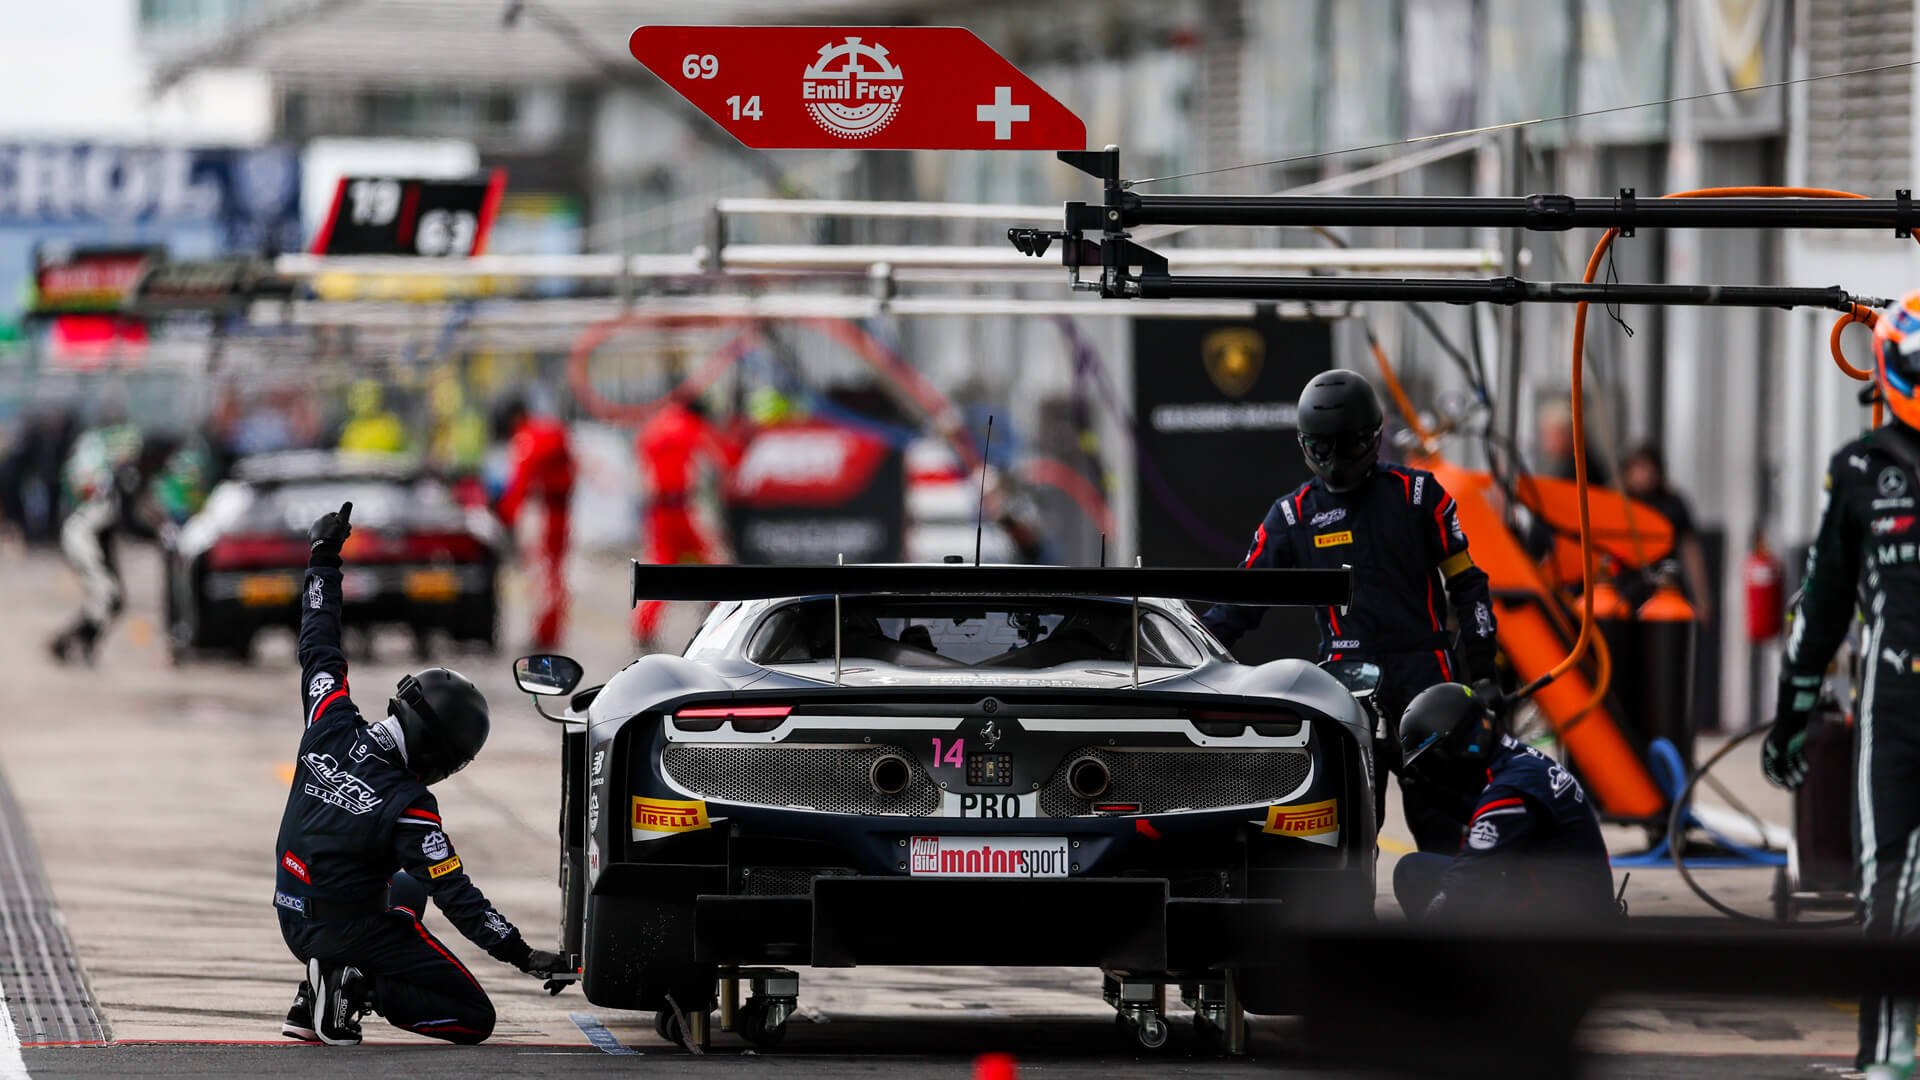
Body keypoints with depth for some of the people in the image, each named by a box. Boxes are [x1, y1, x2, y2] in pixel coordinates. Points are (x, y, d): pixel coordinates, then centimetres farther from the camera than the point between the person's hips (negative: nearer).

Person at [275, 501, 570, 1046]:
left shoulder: (332, 727, -7)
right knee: (474, 1018, 1)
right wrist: (522, 955, -15)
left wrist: (324, 560, 17)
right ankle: (361, 987, -13)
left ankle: (313, 1002, 18)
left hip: (294, 917, 6)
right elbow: (457, 897, -20)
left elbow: (319, 645, 7)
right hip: (349, 930, -6)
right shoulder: (408, 807, -22)